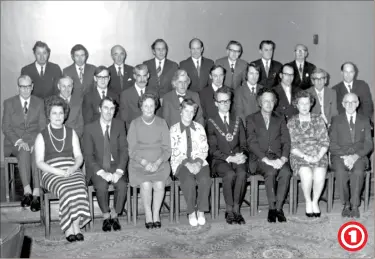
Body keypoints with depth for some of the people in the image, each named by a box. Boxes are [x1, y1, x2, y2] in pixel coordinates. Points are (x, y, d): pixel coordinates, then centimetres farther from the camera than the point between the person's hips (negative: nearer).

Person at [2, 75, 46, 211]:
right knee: (24, 151, -34)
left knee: (37, 152, -33)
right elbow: (6, 127, 2)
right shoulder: (9, 103, 9)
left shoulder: (40, 102, 12)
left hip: (34, 141, 0)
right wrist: (19, 141, -15)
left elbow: (42, 126, 5)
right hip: (15, 142, 0)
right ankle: (27, 191, -37)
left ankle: (36, 194, -40)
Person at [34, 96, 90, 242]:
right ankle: (70, 229, -24)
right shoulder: (42, 136, 10)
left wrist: (73, 168, -9)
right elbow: (39, 162, 1)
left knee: (79, 187, -31)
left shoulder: (71, 133, 18)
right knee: (66, 189, -33)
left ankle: (76, 226, -28)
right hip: (51, 174, -2)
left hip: (72, 171, 2)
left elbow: (79, 156, 13)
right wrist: (59, 171, -13)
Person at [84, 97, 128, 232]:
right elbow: (88, 155, -5)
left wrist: (119, 171, -15)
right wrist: (102, 172, -19)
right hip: (98, 167, -1)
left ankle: (114, 214, -3)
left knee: (122, 185, -28)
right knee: (101, 186, -30)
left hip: (116, 166, 1)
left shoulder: (120, 125, 6)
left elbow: (124, 150, 0)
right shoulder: (90, 128, 0)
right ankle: (106, 216, -4)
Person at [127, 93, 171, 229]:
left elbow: (167, 149, 5)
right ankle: (148, 215, -8)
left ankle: (156, 214, -5)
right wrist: (144, 162, -14)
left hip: (159, 163, 1)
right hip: (139, 163, -1)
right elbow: (132, 150, 2)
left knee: (159, 185, -25)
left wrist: (157, 162, -12)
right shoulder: (134, 124, 5)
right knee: (146, 185, -27)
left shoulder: (162, 123, 8)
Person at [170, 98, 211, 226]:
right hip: (181, 163, -2)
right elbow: (174, 152, -3)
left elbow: (204, 149, 7)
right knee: (189, 181, -32)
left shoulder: (199, 128, 13)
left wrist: (198, 163, -11)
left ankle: (201, 211, -12)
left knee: (205, 180, -29)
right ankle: (191, 212, -13)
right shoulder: (174, 129, 5)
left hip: (198, 162, 2)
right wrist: (187, 163, -16)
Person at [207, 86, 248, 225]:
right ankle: (229, 210, -19)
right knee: (230, 174, -33)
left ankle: (236, 208, -20)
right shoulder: (211, 122, 7)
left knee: (242, 173, -31)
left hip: (237, 159, 3)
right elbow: (213, 150, -1)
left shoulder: (237, 120, 19)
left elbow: (243, 144, 16)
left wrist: (242, 155, -7)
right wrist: (229, 158, -14)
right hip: (220, 161, -2)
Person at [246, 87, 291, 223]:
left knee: (286, 172, -29)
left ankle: (278, 207, -19)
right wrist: (266, 160, -16)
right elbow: (251, 143, -4)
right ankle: (272, 207, -20)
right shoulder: (251, 119, 9)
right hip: (259, 158, -2)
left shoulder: (280, 119, 18)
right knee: (271, 172, -33)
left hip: (277, 158, 2)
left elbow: (286, 141, 8)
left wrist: (283, 159, -11)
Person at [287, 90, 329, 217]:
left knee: (319, 175, -29)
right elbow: (292, 146, 0)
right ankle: (308, 201, -6)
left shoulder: (318, 119, 11)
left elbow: (325, 142, 6)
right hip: (299, 156, -1)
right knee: (306, 174, -31)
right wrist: (305, 156, -14)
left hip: (318, 156, 1)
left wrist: (318, 156, -11)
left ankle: (315, 201, -4)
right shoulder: (291, 122, 8)